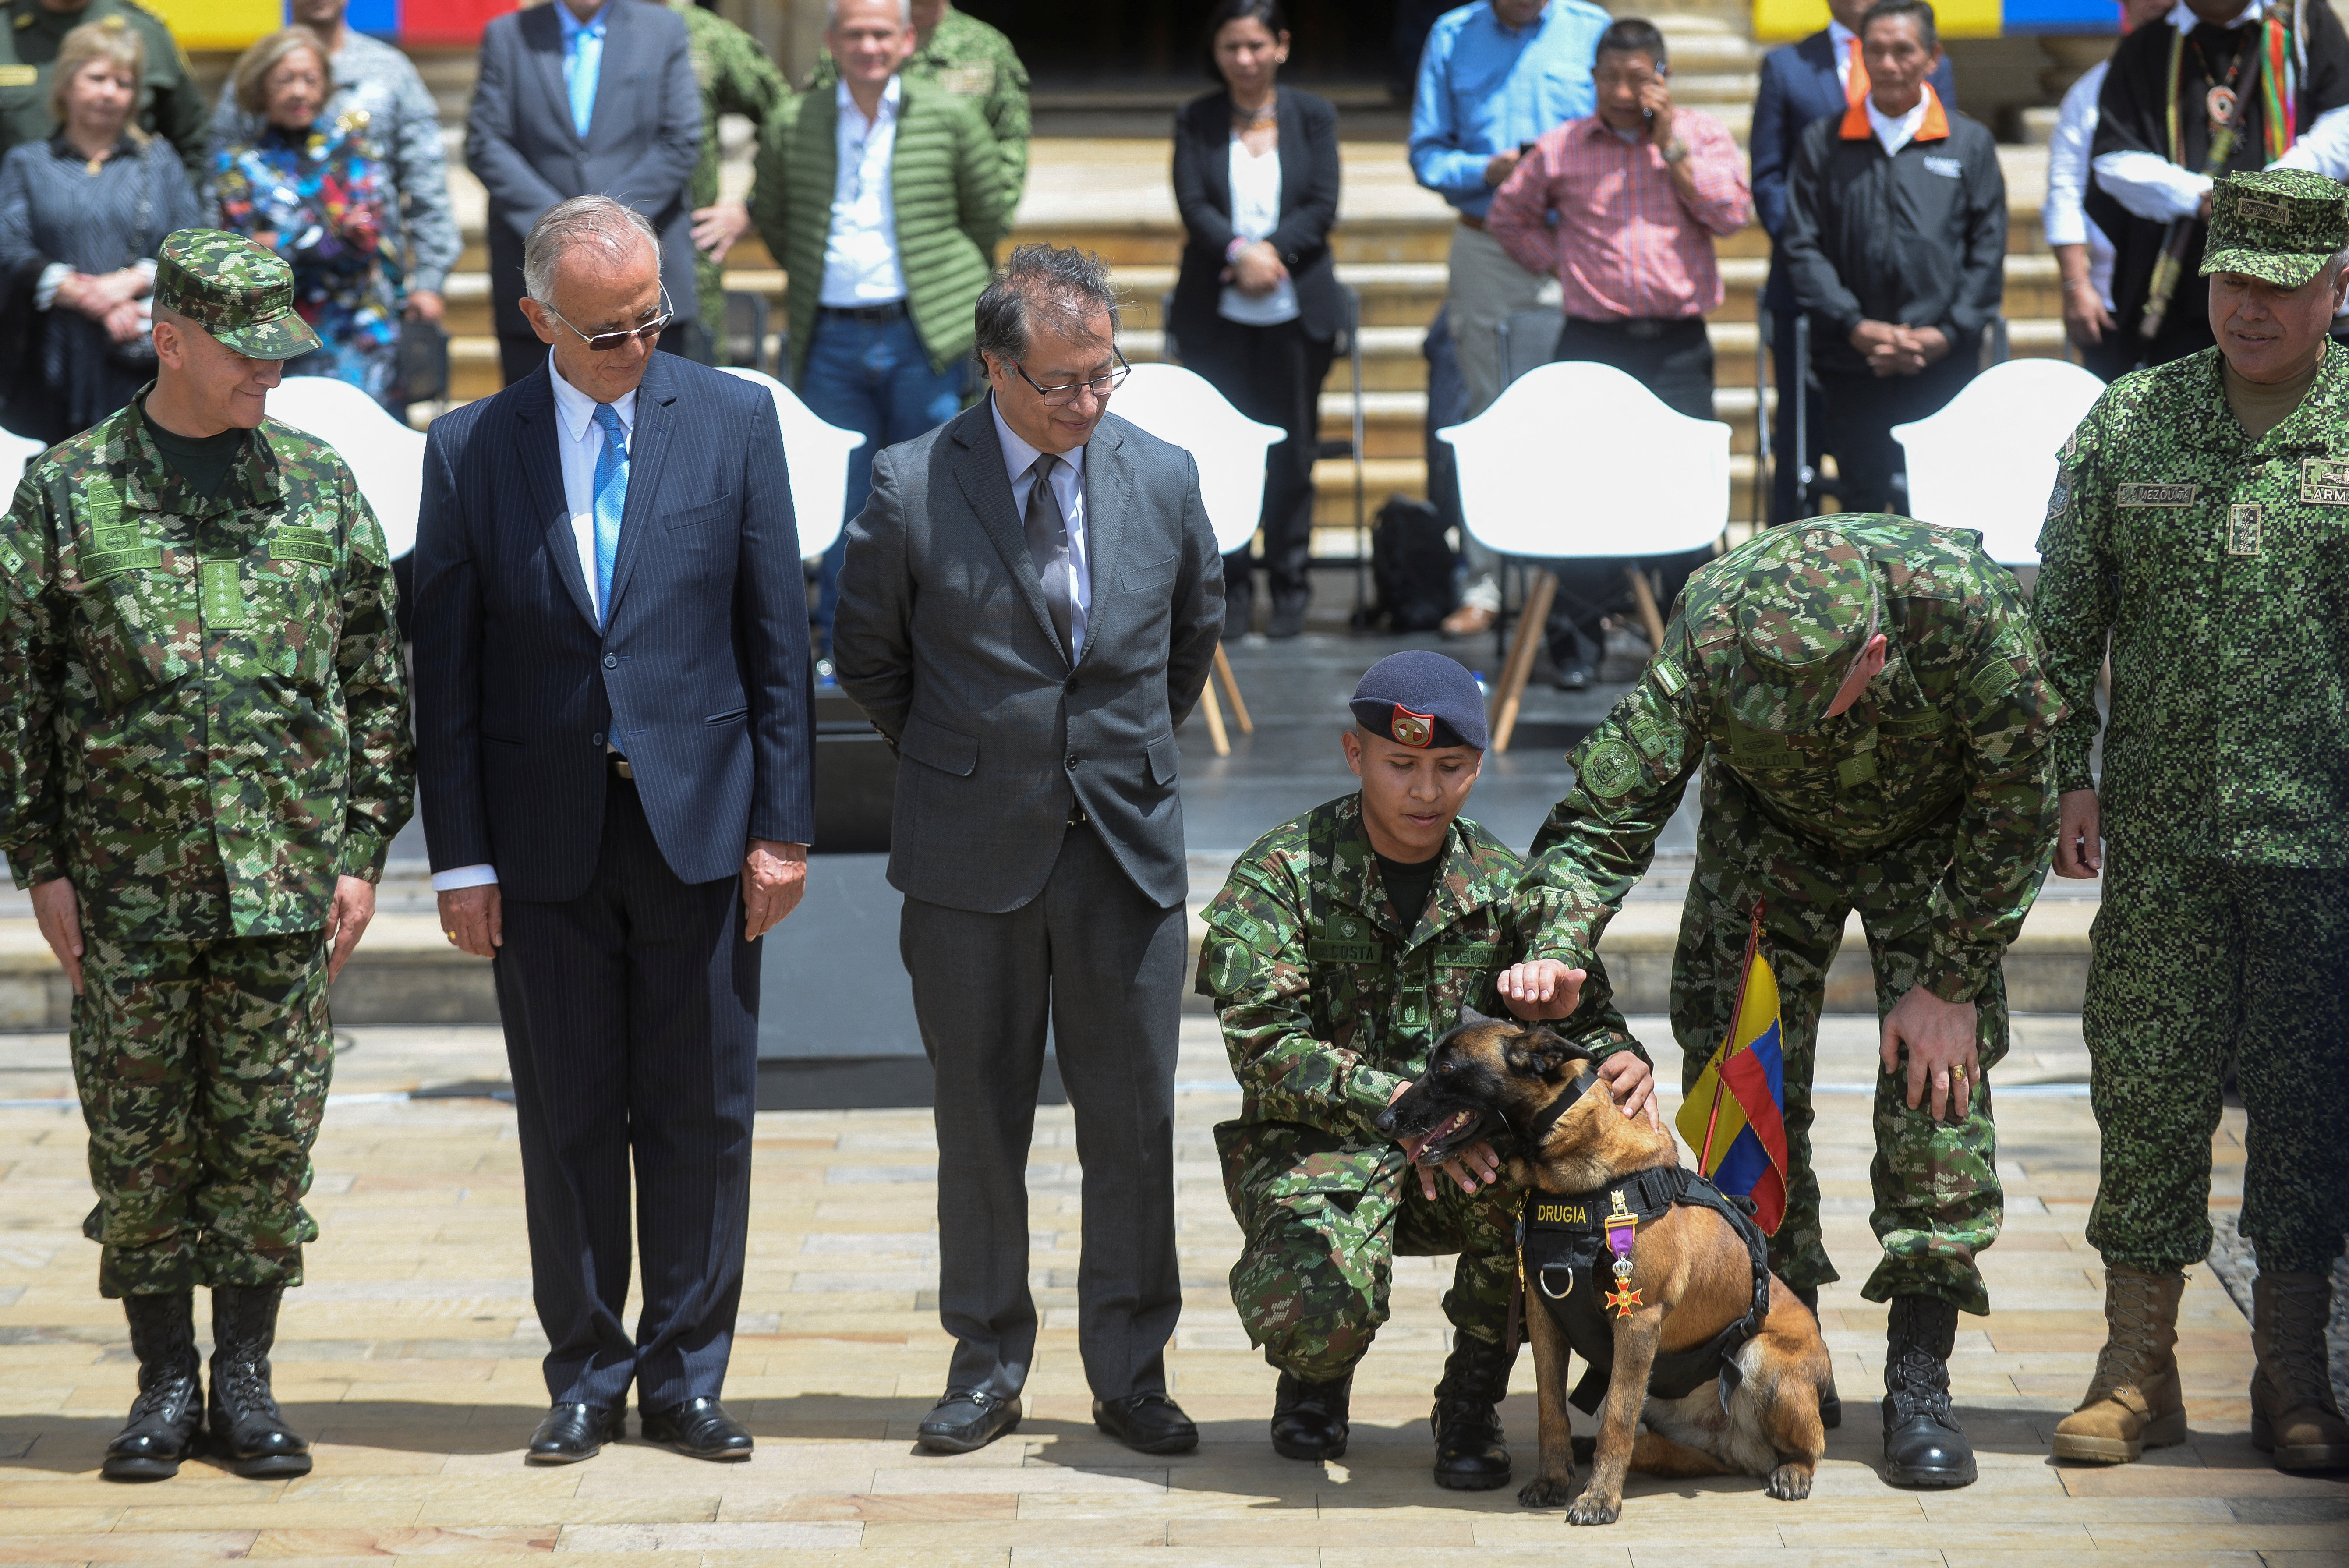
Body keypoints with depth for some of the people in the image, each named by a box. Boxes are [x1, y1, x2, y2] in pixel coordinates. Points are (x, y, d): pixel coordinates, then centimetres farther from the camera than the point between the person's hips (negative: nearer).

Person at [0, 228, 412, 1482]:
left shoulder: (319, 485, 6)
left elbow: (377, 683, 9)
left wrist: (364, 848, 3)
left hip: (284, 881, 1)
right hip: (127, 885, -1)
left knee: (269, 1136, 3)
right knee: (139, 1142, 4)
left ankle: (245, 1381, 14)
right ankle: (163, 1385, 14)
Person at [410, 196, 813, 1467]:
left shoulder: (734, 423, 1)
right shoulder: (468, 452, 0)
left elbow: (776, 637, 2)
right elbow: (444, 671, 2)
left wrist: (783, 826, -2)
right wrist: (461, 859, -2)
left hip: (698, 822, 0)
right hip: (545, 836, 0)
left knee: (701, 1114, 5)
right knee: (568, 1120, 7)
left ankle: (685, 1376, 15)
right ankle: (585, 1375, 18)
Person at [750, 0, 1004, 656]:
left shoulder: (949, 119, 1)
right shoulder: (793, 126, 4)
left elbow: (987, 214, 12)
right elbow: (771, 218, 19)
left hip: (925, 336, -1)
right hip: (832, 338, 1)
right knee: (841, 495, 5)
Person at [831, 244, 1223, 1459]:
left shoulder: (1163, 479, 0)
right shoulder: (912, 489, -8)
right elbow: (868, 658, 6)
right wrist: (953, 766, 10)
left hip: (1126, 846, 2)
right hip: (972, 857, -2)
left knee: (1135, 1122, 4)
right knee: (979, 1121, 7)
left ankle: (1129, 1372, 14)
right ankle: (987, 1366, 19)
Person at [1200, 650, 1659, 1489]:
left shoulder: (1500, 884, 5)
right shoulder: (1282, 874, -7)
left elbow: (1574, 1014, 7)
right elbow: (1264, 1043, -16)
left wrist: (1617, 1057, -19)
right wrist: (1395, 1105, -31)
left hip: (1463, 1157, 3)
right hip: (1316, 1143, -3)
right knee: (1325, 1298, -35)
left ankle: (1474, 1393, -6)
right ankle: (1317, 1374, 9)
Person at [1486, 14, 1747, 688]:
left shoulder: (1703, 137, 6)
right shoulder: (1562, 149, 7)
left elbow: (1731, 214, -7)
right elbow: (1508, 215, 18)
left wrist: (1670, 143, -8)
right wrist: (1558, 263, 7)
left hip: (1678, 346, 0)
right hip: (1593, 342, 0)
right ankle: (1578, 639, 2)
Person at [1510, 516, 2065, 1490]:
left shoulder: (1969, 611, -40)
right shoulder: (1710, 633, -37)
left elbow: (2013, 806, -24)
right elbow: (1609, 805, -29)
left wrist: (1953, 981, -21)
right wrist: (1557, 946, -46)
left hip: (1935, 833, -1)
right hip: (1770, 829, 2)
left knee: (1940, 1071, -14)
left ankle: (1918, 1383, -9)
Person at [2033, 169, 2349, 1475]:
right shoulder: (2129, 423, 6)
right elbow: (2065, 616, 10)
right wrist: (2068, 771, 4)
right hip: (2162, 835, 2)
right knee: (2148, 1087, 4)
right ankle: (2140, 1370, 14)